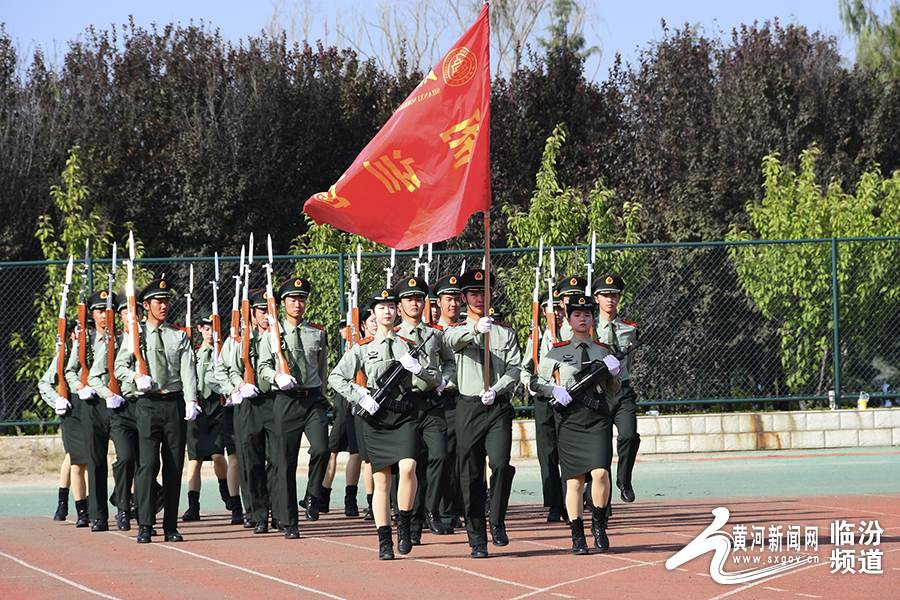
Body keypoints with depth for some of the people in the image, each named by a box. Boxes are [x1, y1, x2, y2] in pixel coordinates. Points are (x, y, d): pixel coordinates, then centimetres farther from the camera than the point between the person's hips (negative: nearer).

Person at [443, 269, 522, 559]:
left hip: (499, 406, 0)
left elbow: (515, 368, 3)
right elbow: (455, 340, -19)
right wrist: (476, 329, -41)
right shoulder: (456, 331, 6)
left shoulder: (506, 333, 13)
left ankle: (497, 523, 1)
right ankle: (478, 541, 5)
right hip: (469, 407, 0)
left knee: (501, 464, -19)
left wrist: (495, 390, -16)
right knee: (471, 475, 0)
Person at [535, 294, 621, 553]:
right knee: (574, 480, 0)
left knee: (600, 472, -16)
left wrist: (611, 374, -4)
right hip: (570, 417, -1)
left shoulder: (602, 351, 14)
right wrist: (555, 391, -9)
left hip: (597, 417, 1)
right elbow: (537, 383, 10)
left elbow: (614, 390, 17)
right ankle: (577, 536, 7)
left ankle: (598, 524, 4)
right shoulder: (557, 352, 8)